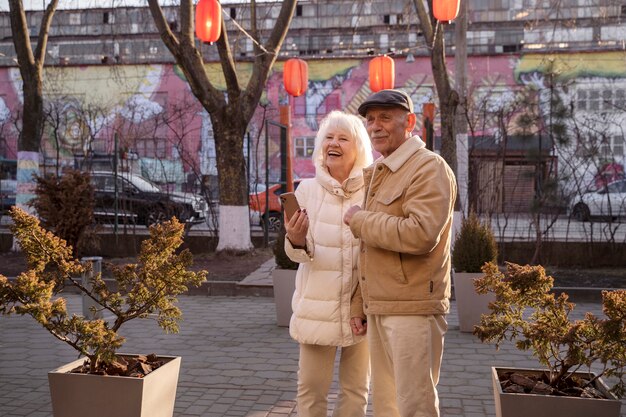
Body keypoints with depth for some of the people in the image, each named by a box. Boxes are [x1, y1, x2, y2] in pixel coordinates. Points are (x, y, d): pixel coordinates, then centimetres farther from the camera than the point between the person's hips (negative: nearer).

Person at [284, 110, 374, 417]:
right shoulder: (307, 189, -2)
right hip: (318, 304, 0)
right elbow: (300, 253, -4)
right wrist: (296, 241, -27)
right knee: (311, 388, 6)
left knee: (356, 389, 13)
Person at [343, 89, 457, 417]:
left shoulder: (429, 168, -11)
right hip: (378, 308, 9)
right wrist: (359, 303, 17)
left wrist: (359, 220, -14)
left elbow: (421, 234, -26)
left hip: (412, 307, -9)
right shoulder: (376, 173, 17)